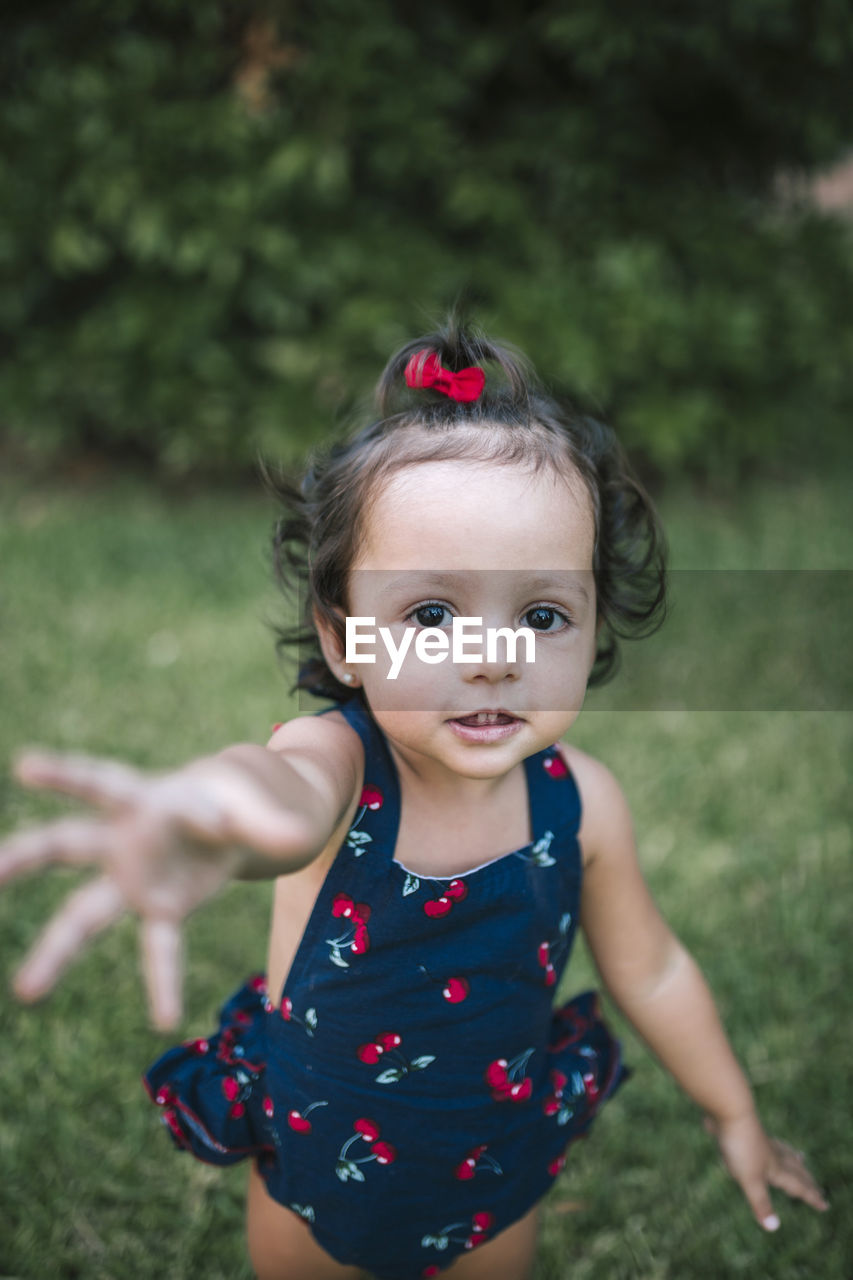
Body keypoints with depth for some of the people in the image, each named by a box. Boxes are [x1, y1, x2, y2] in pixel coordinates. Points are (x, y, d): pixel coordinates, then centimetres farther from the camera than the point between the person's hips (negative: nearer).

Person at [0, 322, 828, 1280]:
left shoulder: (580, 801, -22)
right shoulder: (340, 761, -32)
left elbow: (649, 969, -3)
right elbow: (289, 784, -59)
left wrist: (733, 1115, 11)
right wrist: (222, 803, -84)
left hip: (496, 1177, 2)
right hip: (319, 1166, -1)